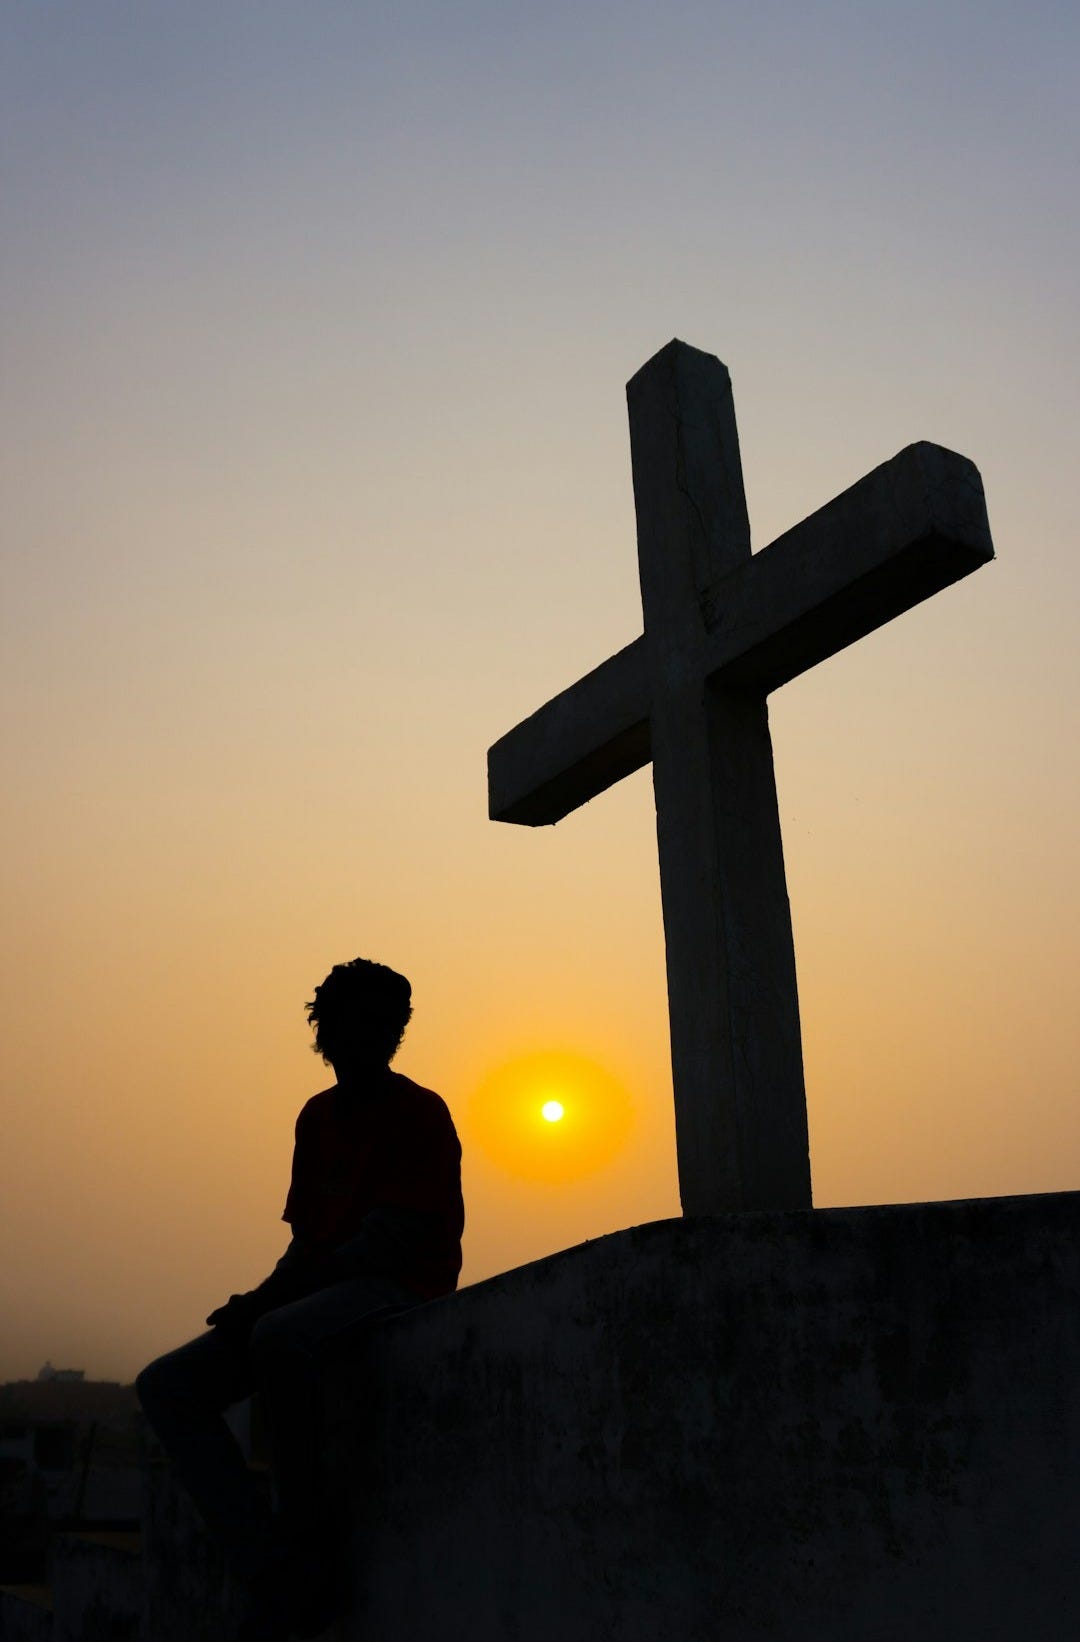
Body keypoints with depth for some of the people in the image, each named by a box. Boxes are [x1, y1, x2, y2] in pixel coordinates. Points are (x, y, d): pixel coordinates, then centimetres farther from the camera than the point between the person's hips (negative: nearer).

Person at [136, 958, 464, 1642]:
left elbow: (387, 1245, -15)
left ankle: (310, 1537, -15)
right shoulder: (317, 1116, 16)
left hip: (400, 1293, -8)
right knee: (167, 1384, -9)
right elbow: (307, 1240, 16)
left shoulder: (419, 1113, -7)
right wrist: (264, 1297, -5)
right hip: (319, 1296, 8)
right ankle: (279, 1577, -18)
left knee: (279, 1335, -37)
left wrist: (267, 1298, -18)